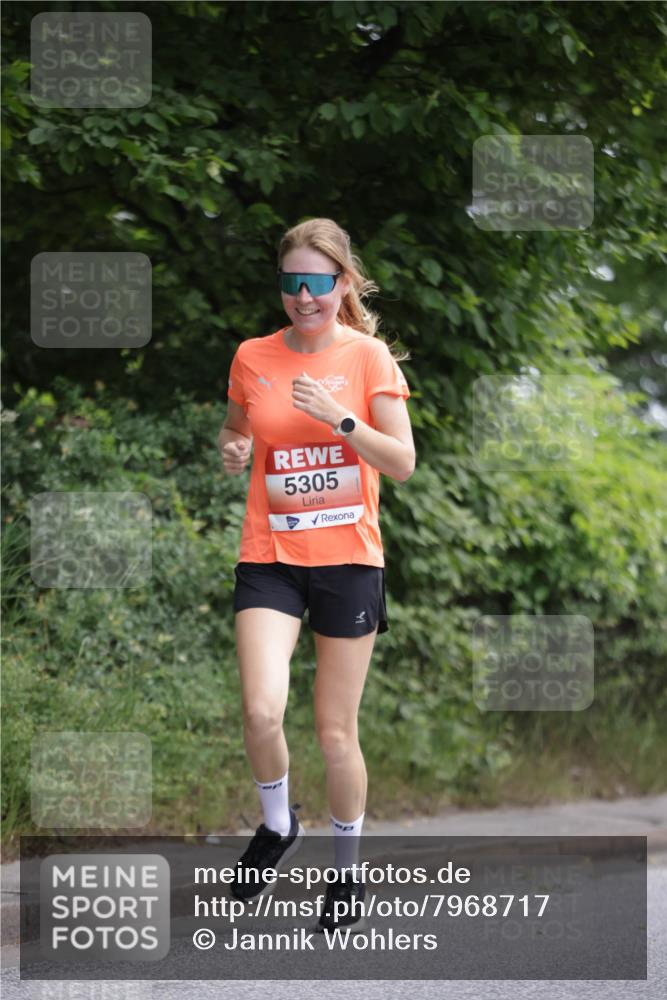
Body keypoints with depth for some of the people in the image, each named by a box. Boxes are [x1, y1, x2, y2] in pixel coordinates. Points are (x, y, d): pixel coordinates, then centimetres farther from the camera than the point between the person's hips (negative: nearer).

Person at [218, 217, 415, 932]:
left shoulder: (368, 356, -3)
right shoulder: (253, 358, 4)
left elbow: (403, 463, -5)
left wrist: (339, 418, -19)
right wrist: (232, 449, -5)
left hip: (348, 558, -1)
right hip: (269, 557, 1)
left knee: (336, 732, 3)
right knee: (261, 712, -18)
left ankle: (347, 867, 24)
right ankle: (278, 826, 12)